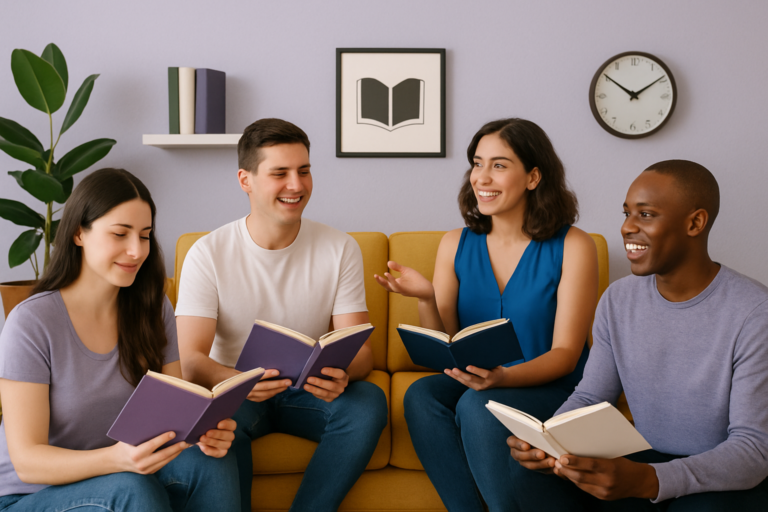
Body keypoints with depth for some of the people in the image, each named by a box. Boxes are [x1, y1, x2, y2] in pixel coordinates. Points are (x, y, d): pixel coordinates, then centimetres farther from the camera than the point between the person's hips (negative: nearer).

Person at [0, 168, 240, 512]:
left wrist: (202, 431, -24)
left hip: (131, 470, 4)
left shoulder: (153, 309, 0)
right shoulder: (31, 322, -17)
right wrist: (117, 458, -37)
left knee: (212, 461, -24)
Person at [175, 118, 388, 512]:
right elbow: (191, 359, -16)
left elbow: (360, 350, -9)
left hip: (312, 391, 2)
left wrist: (343, 375, -34)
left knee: (369, 402, -27)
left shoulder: (341, 250, -5)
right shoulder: (208, 254, -9)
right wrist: (236, 381, -39)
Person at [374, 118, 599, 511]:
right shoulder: (456, 245, 3)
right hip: (473, 382, 4)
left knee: (477, 405, -31)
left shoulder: (572, 247, -8)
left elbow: (565, 354, -10)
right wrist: (427, 299, -18)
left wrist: (504, 377, -29)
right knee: (420, 396, -25)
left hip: (552, 389, -4)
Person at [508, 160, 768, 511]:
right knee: (532, 475, -18)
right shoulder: (617, 300, 1)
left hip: (731, 480, -4)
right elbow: (590, 398, 5)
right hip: (646, 460, 5)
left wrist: (645, 481, -37)